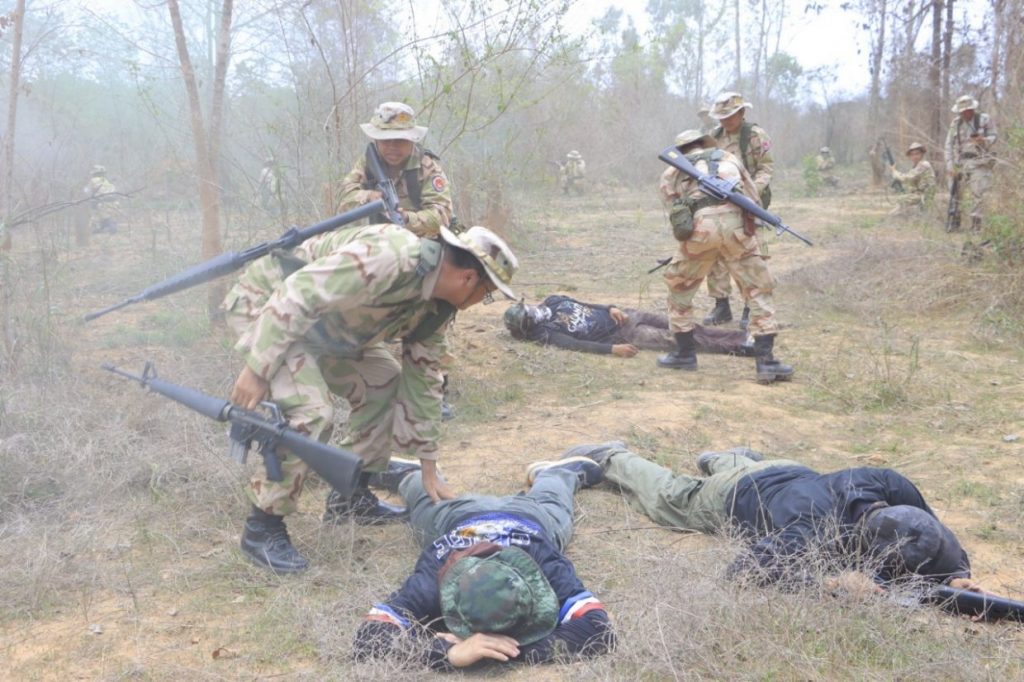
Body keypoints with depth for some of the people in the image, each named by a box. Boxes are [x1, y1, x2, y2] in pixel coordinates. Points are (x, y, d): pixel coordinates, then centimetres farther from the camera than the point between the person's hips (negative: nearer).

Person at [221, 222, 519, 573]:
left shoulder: (436, 306, 0)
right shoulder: (389, 256, -32)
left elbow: (423, 379, 8)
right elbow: (298, 294, -34)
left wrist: (429, 469, 10)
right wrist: (258, 368, -32)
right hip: (265, 304, -9)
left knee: (387, 383, 8)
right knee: (311, 413, -25)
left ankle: (350, 497, 19)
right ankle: (262, 529, -7)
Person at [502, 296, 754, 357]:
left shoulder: (552, 301, 9)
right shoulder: (544, 332, -13)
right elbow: (577, 345, -24)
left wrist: (612, 308, 0)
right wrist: (613, 349, -32)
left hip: (615, 317, 7)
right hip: (618, 335, -7)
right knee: (671, 339, -13)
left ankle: (739, 336, 5)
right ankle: (735, 347, -8)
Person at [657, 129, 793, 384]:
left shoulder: (671, 173, 29)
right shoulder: (727, 157, 32)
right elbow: (754, 198, 31)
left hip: (700, 226, 0)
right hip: (734, 222, 0)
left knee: (678, 286, 23)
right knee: (759, 290, 11)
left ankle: (685, 353, 28)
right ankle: (765, 361, 4)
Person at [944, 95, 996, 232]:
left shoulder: (984, 120, -3)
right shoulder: (956, 123, 3)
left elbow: (993, 137, 3)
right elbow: (949, 145, 3)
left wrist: (983, 140, -21)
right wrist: (950, 165, -5)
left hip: (979, 162, -3)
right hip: (960, 162, 3)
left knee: (977, 193, -10)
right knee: (955, 193, 2)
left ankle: (976, 224, -5)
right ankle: (955, 223, 13)